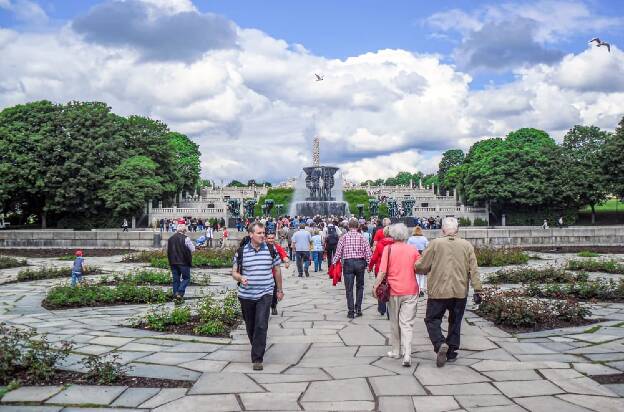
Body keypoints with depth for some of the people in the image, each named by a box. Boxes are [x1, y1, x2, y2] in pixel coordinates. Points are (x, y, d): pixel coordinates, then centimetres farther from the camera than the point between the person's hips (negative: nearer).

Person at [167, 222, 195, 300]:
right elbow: (192, 249, -8)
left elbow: (168, 251, 16)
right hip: (184, 262, -6)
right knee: (186, 278, 4)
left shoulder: (170, 239, 9)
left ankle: (175, 294, 12)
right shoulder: (185, 238, -11)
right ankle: (180, 292, -12)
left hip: (173, 262, 6)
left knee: (176, 279, 12)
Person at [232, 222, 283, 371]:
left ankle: (257, 359, -9)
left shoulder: (271, 250, 1)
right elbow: (234, 272, 5)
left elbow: (277, 270, 12)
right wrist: (240, 278, -18)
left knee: (261, 325, -13)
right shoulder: (241, 251, -1)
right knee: (250, 326, 13)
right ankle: (257, 348, 39)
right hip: (246, 295, 2)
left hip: (265, 294, -1)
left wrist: (279, 290, 16)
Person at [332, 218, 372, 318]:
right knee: (359, 286, 18)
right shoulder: (361, 237, 0)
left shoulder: (344, 237, 0)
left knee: (349, 289, 5)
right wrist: (369, 263, 4)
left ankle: (351, 312, 5)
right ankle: (358, 309, 15)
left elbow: (338, 252, -3)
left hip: (348, 263, -1)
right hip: (360, 263, 1)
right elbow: (368, 251, -5)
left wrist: (334, 263, 5)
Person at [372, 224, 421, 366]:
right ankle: (407, 355, -10)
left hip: (394, 291, -1)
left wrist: (375, 286, -2)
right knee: (407, 324, 0)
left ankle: (396, 351, 26)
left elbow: (383, 271, -10)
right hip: (410, 291, 1)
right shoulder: (413, 250, -1)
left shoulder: (388, 249, -6)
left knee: (395, 322, 16)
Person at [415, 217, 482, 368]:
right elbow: (474, 269, 0)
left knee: (432, 319, 8)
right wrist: (477, 289, 3)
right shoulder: (467, 245, 1)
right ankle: (451, 352, 20)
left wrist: (416, 268, 18)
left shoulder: (435, 244, -6)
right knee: (455, 322, 16)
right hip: (460, 292, 3)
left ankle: (440, 344, -14)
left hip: (438, 291, -3)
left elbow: (422, 267, -3)